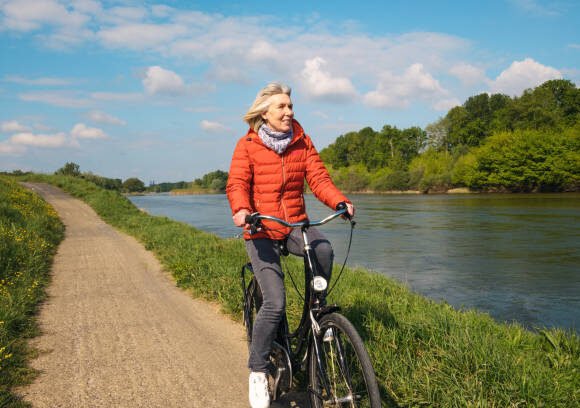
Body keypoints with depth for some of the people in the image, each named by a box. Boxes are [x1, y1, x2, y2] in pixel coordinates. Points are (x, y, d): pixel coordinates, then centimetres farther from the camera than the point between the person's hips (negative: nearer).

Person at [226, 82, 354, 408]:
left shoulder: (302, 142, 5)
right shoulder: (248, 145, -4)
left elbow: (319, 177, -3)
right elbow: (237, 184, -12)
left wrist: (340, 201, -22)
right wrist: (241, 209, -34)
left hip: (297, 225, 3)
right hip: (262, 231, -3)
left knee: (324, 249, -32)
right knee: (275, 304, -14)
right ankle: (258, 371, 7)